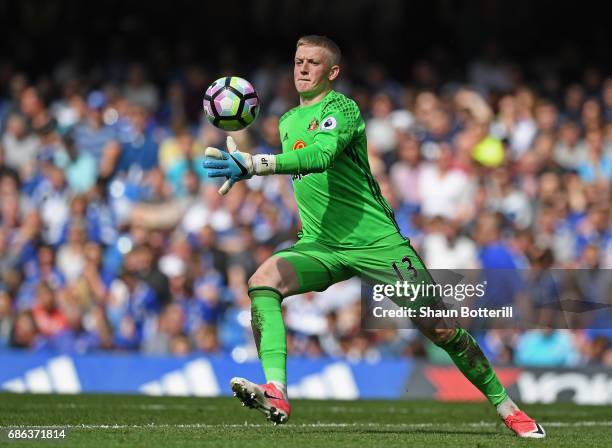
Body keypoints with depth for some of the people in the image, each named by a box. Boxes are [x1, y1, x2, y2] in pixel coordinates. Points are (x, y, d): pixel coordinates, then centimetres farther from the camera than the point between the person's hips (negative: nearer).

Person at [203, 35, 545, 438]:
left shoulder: (341, 108, -11)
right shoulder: (287, 122, 14)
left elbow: (321, 155, -32)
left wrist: (254, 165, -42)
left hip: (376, 241, -6)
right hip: (320, 245, 6)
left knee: (441, 330, -6)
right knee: (263, 281, -25)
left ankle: (505, 406, 14)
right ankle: (276, 394, -37)